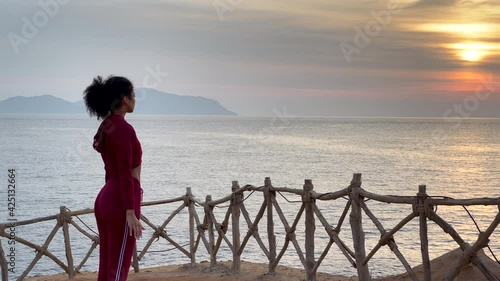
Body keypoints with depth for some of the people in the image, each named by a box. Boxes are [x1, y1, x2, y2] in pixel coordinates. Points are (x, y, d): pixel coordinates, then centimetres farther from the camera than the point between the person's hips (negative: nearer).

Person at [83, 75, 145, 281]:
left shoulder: (106, 126, 13)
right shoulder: (124, 129, -16)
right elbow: (125, 175, -19)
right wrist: (131, 212, -19)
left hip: (105, 198, 9)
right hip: (120, 202, -9)